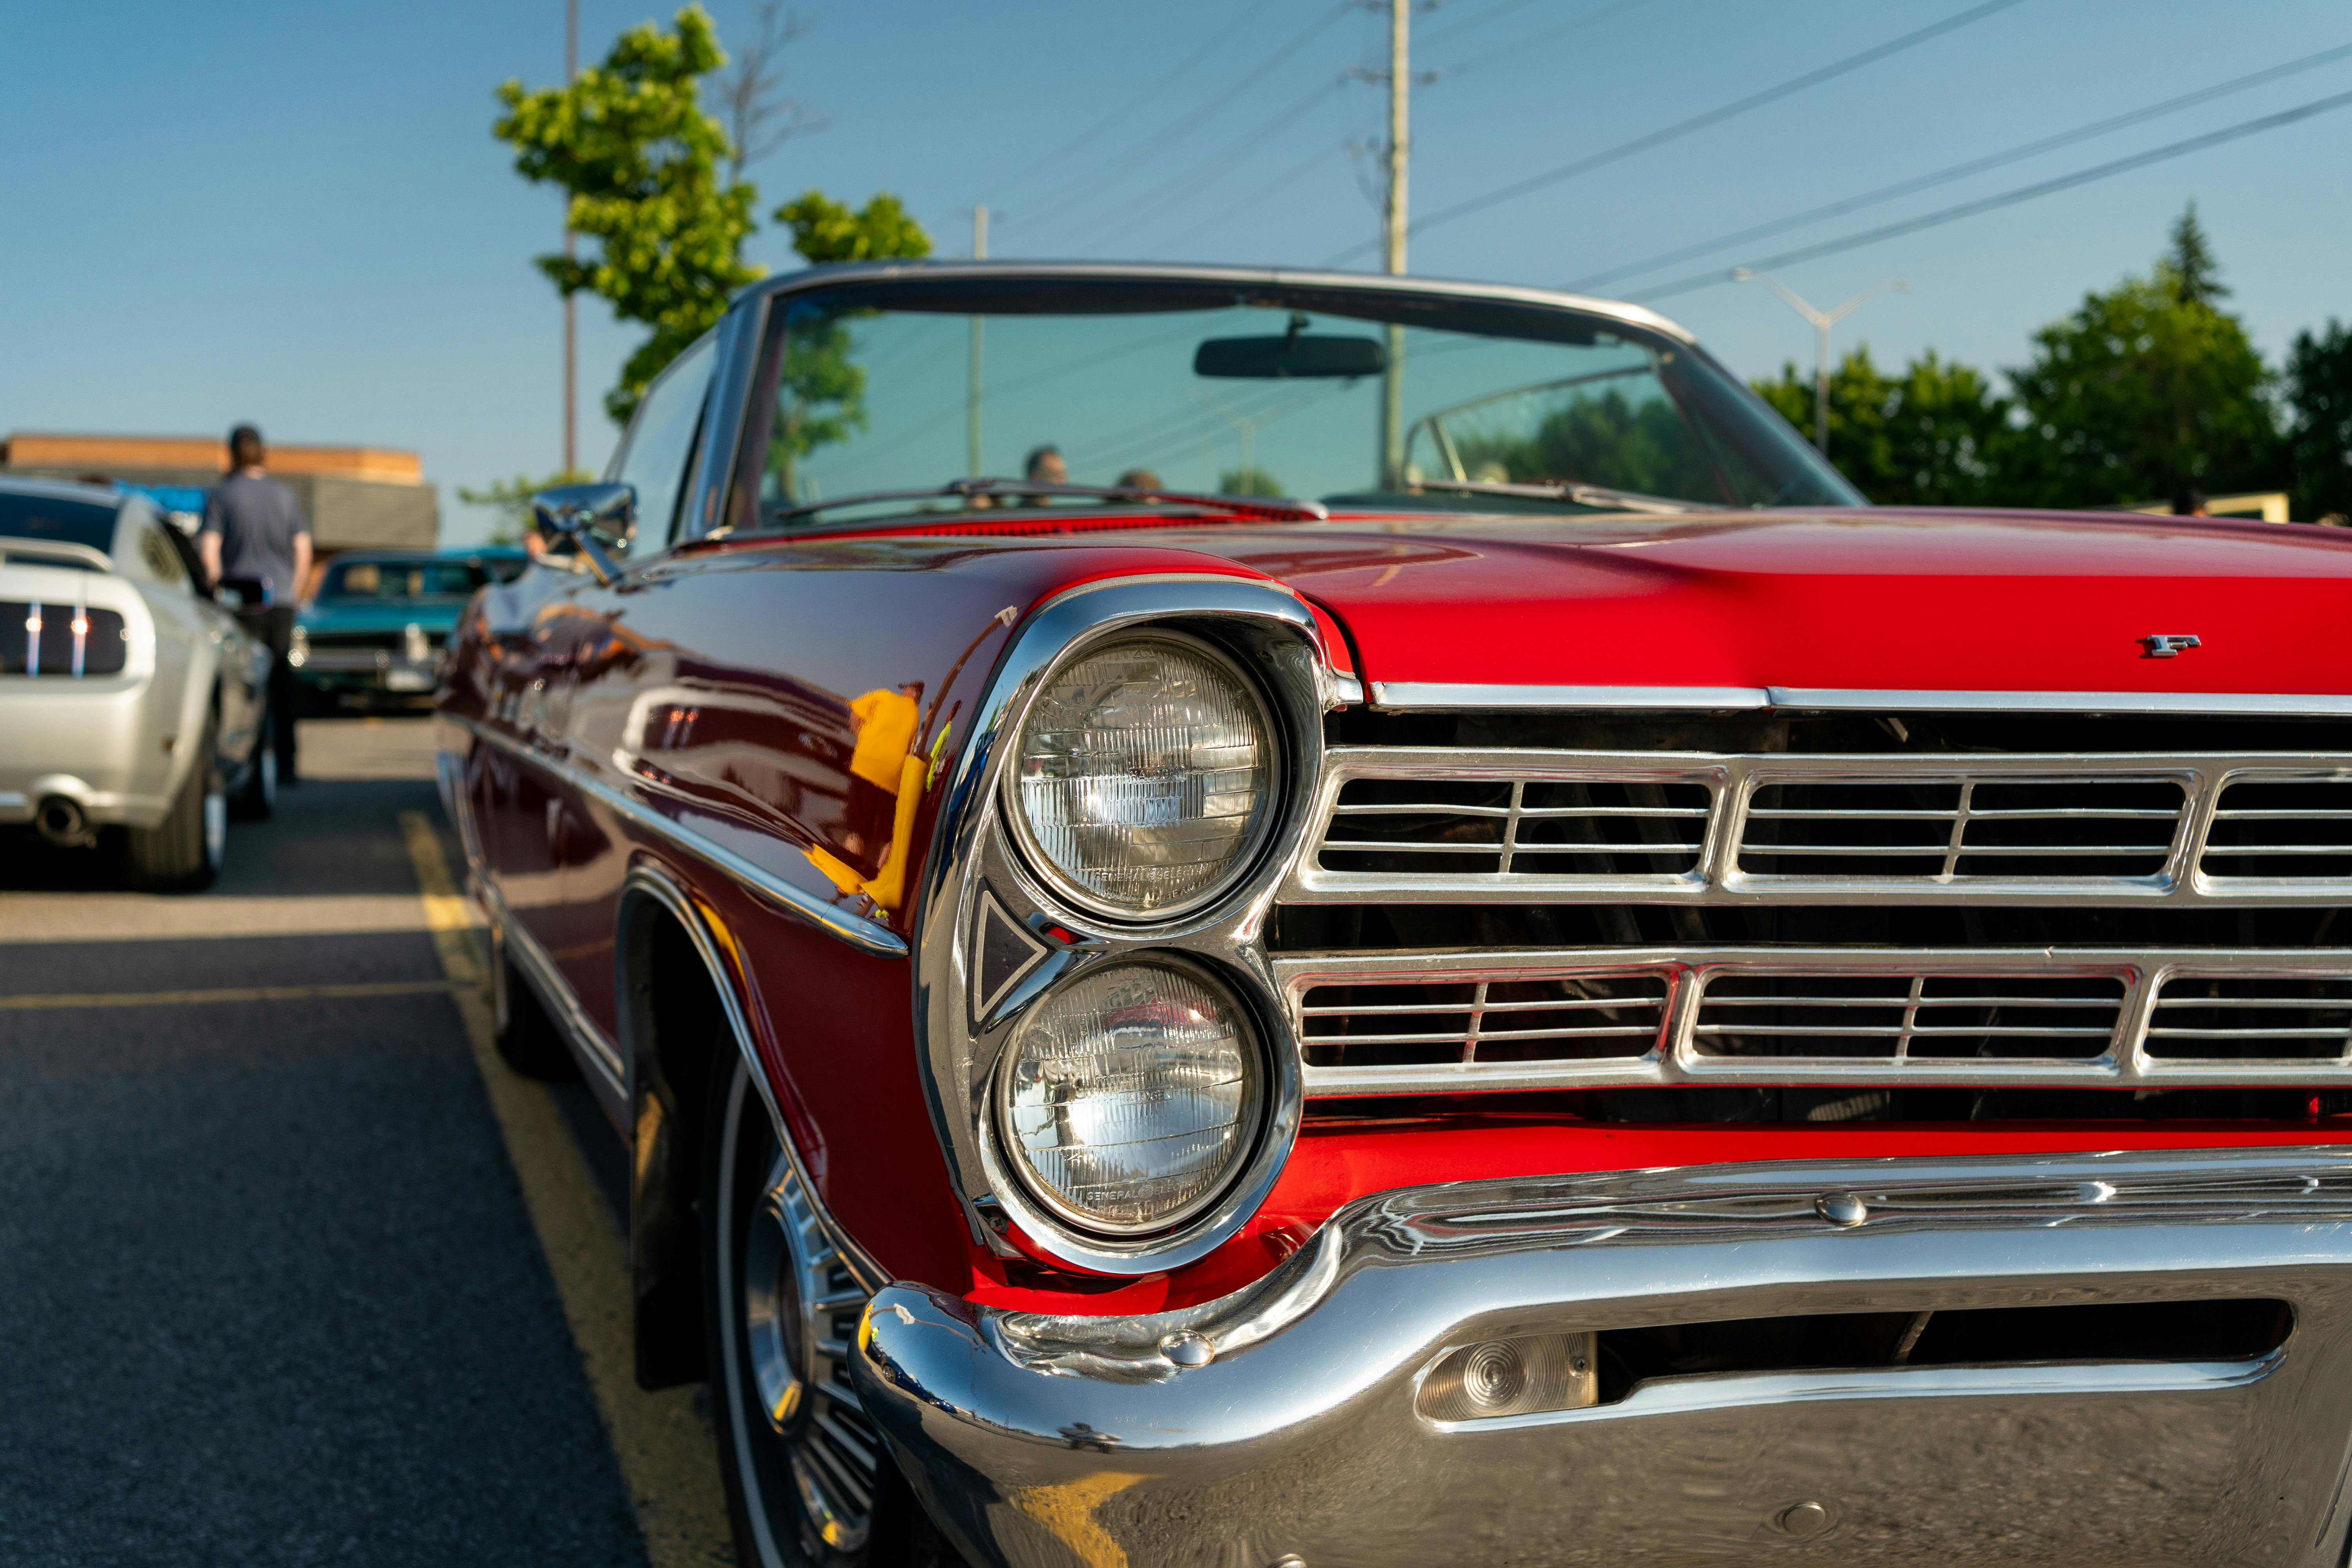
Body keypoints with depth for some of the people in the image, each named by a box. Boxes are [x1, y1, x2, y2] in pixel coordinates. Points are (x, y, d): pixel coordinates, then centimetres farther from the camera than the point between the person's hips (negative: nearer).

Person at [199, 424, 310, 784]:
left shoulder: (220, 495, -2)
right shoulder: (283, 495, 9)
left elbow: (208, 550, -9)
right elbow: (304, 550, 8)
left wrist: (219, 592, 0)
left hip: (242, 603, -3)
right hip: (281, 602, 4)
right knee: (281, 683, 7)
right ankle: (286, 764, 7)